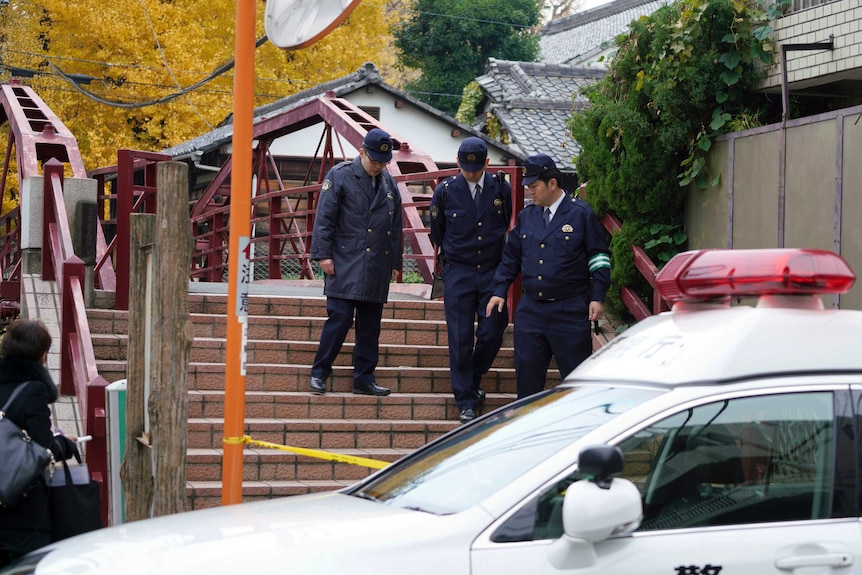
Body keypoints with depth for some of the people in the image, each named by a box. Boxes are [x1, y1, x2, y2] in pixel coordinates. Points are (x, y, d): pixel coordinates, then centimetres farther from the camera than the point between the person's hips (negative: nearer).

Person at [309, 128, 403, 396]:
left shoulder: (388, 183, 13)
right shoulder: (340, 175, -3)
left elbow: (395, 226, 19)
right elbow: (324, 217, -5)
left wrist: (395, 262, 17)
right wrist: (324, 254, -11)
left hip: (377, 268, 5)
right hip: (345, 264, -5)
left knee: (370, 326, 7)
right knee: (340, 319, -10)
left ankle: (364, 379, 13)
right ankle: (319, 373, 1)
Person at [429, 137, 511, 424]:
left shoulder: (501, 189, -1)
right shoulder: (445, 191, -4)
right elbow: (437, 232, 11)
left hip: (493, 271, 1)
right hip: (458, 272, -1)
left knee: (492, 333, 0)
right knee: (460, 338, -4)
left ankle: (473, 382, 26)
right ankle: (466, 401, 4)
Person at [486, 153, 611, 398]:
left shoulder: (581, 214, -4)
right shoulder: (526, 216, 10)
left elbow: (599, 258, -2)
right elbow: (511, 257, 19)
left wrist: (597, 298, -7)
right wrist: (499, 291, 11)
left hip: (570, 311, -5)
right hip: (530, 311, 5)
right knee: (527, 373, 7)